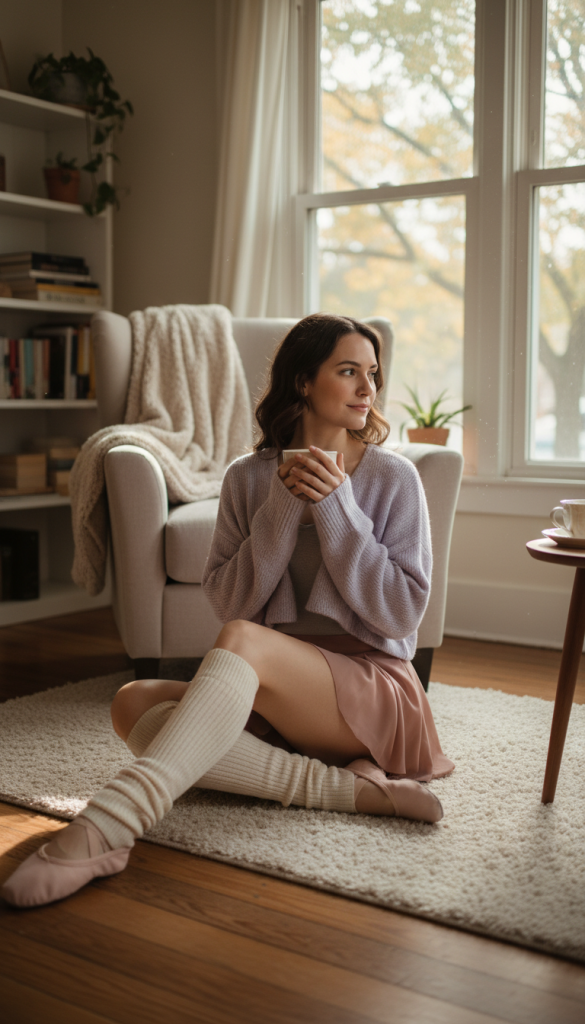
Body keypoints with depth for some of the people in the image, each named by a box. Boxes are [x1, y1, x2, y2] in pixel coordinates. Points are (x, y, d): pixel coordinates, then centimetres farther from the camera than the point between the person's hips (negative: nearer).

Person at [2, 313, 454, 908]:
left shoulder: (392, 477, -1)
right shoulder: (249, 477, 6)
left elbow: (402, 612, -7)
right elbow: (227, 601, -1)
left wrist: (336, 507, -14)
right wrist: (283, 506, -13)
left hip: (372, 687, -4)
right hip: (269, 697, 4)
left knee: (242, 639, -34)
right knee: (134, 705, -23)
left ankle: (109, 823, -46)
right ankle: (341, 786, -29)